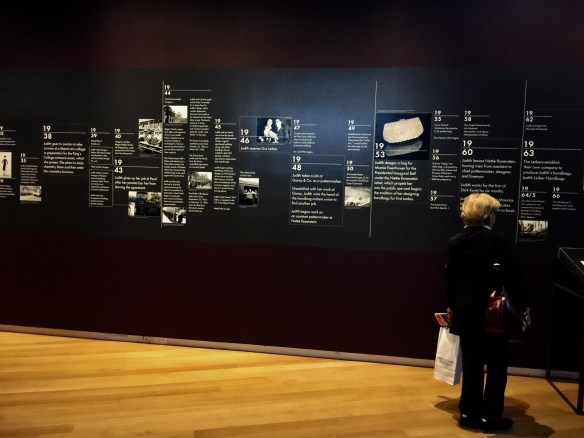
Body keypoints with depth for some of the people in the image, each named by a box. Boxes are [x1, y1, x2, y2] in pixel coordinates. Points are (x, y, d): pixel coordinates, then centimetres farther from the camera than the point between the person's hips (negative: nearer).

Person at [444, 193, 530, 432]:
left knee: (471, 363, 13)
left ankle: (469, 414, 19)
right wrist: (523, 304, 0)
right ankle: (490, 417, 14)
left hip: (466, 312, 5)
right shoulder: (499, 241, -13)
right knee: (497, 364, 9)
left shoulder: (455, 241, 1)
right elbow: (514, 276, -12)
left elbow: (450, 278, 8)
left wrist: (452, 305, 20)